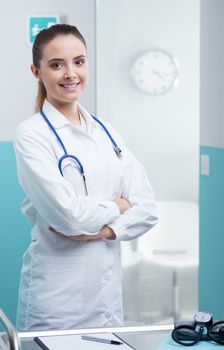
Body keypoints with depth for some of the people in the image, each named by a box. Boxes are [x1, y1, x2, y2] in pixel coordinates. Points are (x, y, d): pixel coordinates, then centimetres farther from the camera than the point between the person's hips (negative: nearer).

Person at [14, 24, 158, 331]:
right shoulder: (31, 135, -8)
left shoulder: (106, 133, 9)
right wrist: (116, 206, -3)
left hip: (109, 291, 5)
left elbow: (147, 209, 2)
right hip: (58, 295, -5)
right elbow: (66, 213, -18)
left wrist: (105, 229, -14)